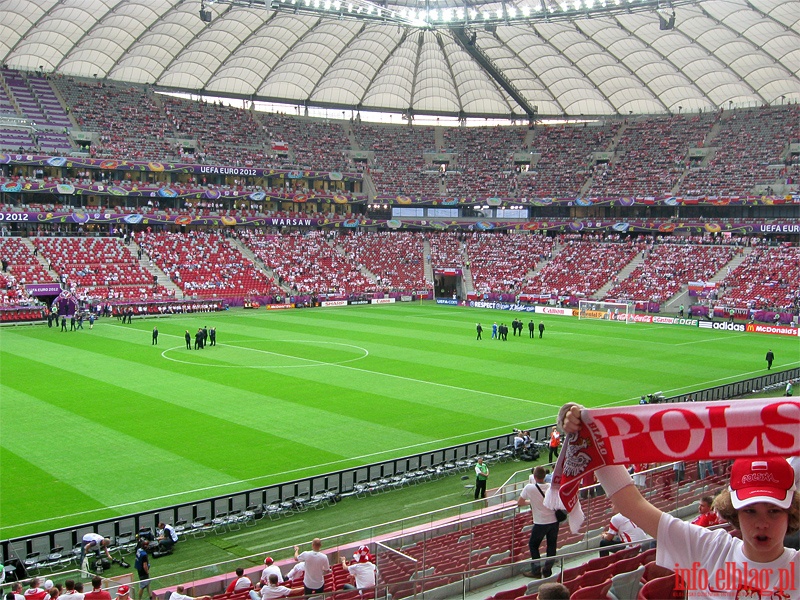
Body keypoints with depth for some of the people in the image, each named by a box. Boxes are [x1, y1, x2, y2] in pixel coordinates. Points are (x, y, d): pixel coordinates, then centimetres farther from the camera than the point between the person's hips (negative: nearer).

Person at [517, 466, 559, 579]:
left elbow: (519, 503, -4)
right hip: (554, 521, 4)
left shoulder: (529, 488, -14)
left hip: (540, 523, -4)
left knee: (533, 545, 13)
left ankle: (536, 571, 12)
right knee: (551, 546, 16)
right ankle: (547, 570, 22)